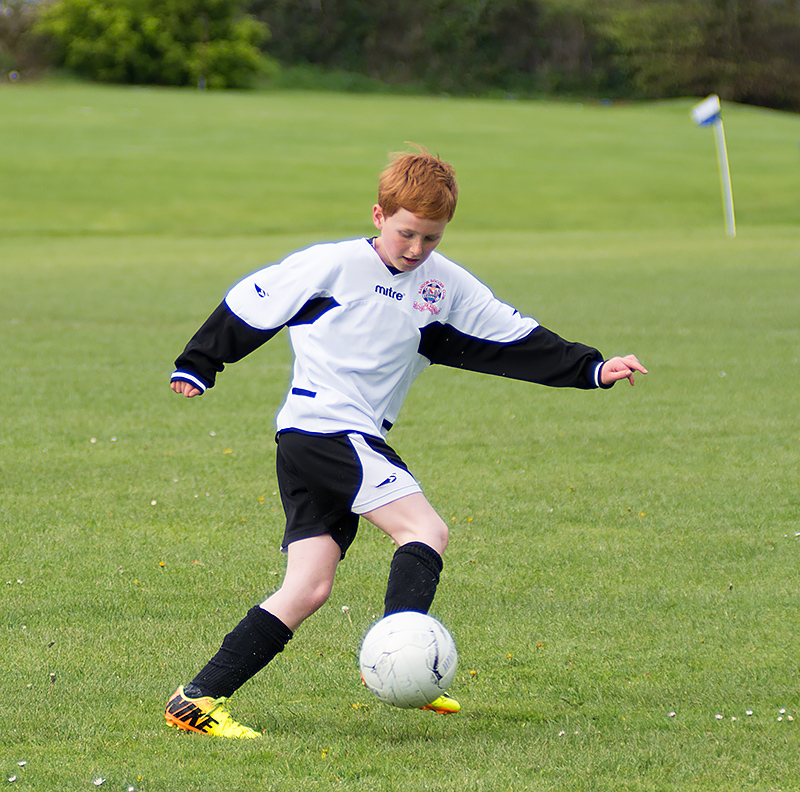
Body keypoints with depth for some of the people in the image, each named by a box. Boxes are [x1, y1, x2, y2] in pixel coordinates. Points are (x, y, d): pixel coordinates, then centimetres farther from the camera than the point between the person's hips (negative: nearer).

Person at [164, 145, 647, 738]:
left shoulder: (446, 286, 10)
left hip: (358, 440, 7)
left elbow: (517, 340, 9)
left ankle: (197, 700, -4)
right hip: (321, 428, -7)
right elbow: (250, 305, 2)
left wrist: (592, 370, 1)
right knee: (427, 531, -18)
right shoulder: (333, 266, -6)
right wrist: (197, 366, 8)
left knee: (308, 590, -1)